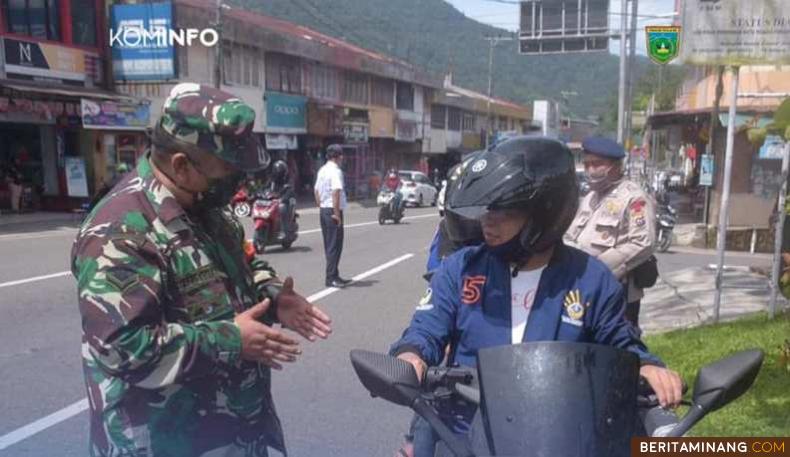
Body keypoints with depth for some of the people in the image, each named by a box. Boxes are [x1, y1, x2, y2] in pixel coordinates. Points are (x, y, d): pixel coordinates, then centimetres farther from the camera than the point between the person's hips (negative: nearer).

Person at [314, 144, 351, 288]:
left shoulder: (322, 170, 13)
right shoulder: (336, 171, -14)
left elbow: (316, 191, 17)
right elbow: (336, 192, -23)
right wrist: (337, 213, -23)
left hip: (323, 210, 9)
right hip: (333, 211, -9)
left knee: (328, 244, 13)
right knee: (335, 245, -4)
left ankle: (333, 276, 21)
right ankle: (331, 278, -3)